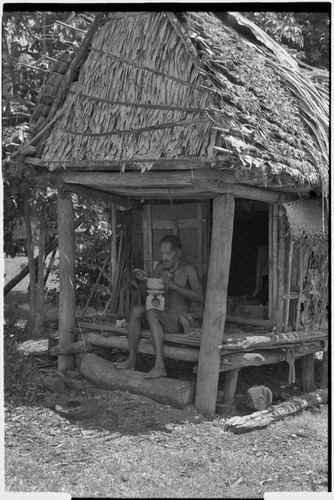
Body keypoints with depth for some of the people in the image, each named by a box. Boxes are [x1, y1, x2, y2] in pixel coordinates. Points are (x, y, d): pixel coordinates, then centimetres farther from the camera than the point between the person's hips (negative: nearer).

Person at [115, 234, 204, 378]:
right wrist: (145, 280, -9)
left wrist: (174, 286, -25)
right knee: (136, 310, -22)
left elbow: (200, 297, -19)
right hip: (162, 318, 5)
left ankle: (160, 365, -40)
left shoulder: (188, 269, -8)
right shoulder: (161, 266, 7)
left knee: (152, 313, -33)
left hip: (180, 320, -5)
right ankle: (132, 359, -24)